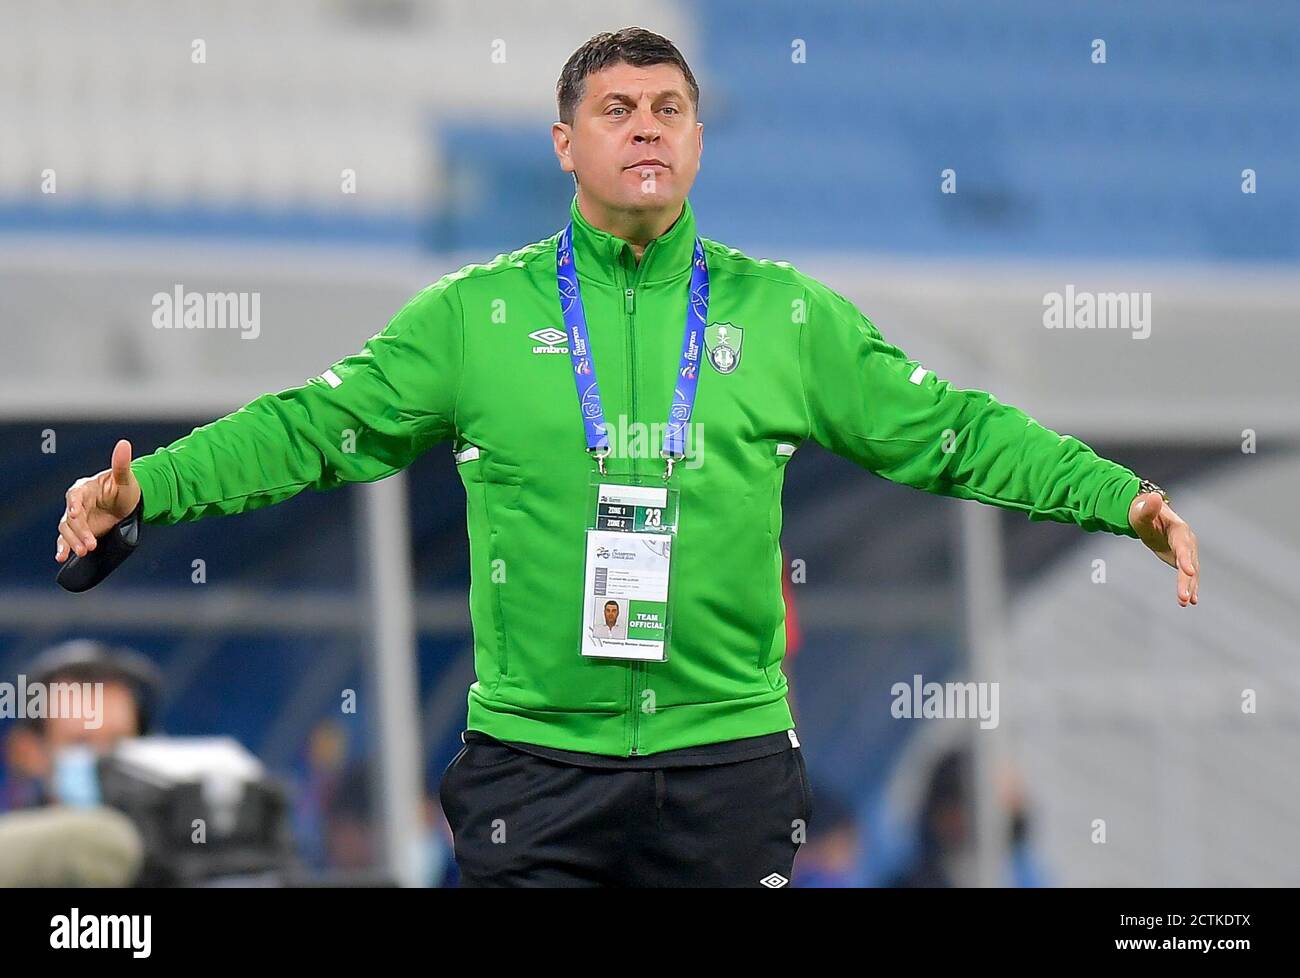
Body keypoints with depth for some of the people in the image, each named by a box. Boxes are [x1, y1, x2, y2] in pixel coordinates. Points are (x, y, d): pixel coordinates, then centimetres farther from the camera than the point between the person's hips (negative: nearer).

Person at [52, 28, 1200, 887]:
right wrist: (146, 487, -7)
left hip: (729, 762, 1)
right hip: (535, 759, -1)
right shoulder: (478, 314, 5)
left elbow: (949, 429, 10)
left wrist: (1122, 499, 1)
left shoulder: (785, 315, 9)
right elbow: (315, 425, 5)